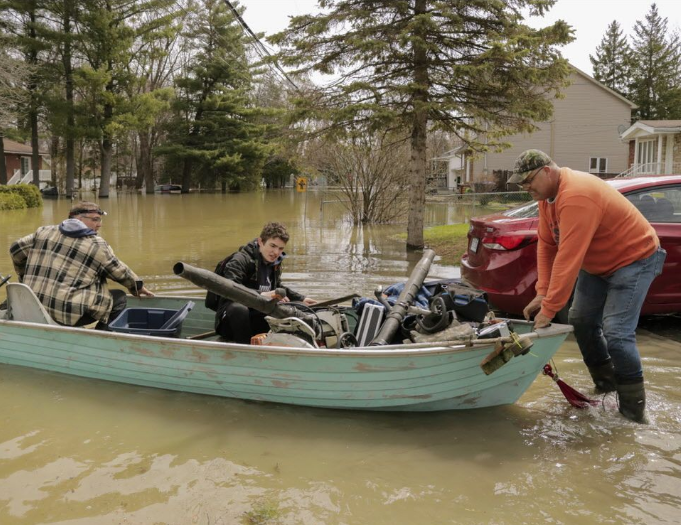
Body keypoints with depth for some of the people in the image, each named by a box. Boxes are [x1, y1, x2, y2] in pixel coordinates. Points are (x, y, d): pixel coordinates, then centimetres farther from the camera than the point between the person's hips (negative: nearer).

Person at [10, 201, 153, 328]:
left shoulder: (44, 232, 12)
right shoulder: (97, 245, -3)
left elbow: (16, 250, 20)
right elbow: (119, 272, 8)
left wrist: (26, 277, 35)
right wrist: (138, 287, 26)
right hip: (68, 314, -7)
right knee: (119, 298, 9)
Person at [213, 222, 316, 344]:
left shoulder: (274, 264, 12)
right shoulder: (240, 259, -13)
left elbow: (277, 288, 31)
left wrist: (302, 299, 19)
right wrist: (261, 295, -40)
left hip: (257, 319, 8)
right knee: (239, 309, -41)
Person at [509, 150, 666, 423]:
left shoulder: (576, 196, -34)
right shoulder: (547, 194, -4)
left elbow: (568, 258, -36)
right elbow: (546, 244, -3)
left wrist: (548, 309, -32)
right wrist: (542, 294, -11)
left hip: (634, 259, -9)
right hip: (597, 264, 10)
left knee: (616, 332, -16)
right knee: (581, 321, 11)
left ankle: (633, 406, 1)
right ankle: (605, 382, 28)